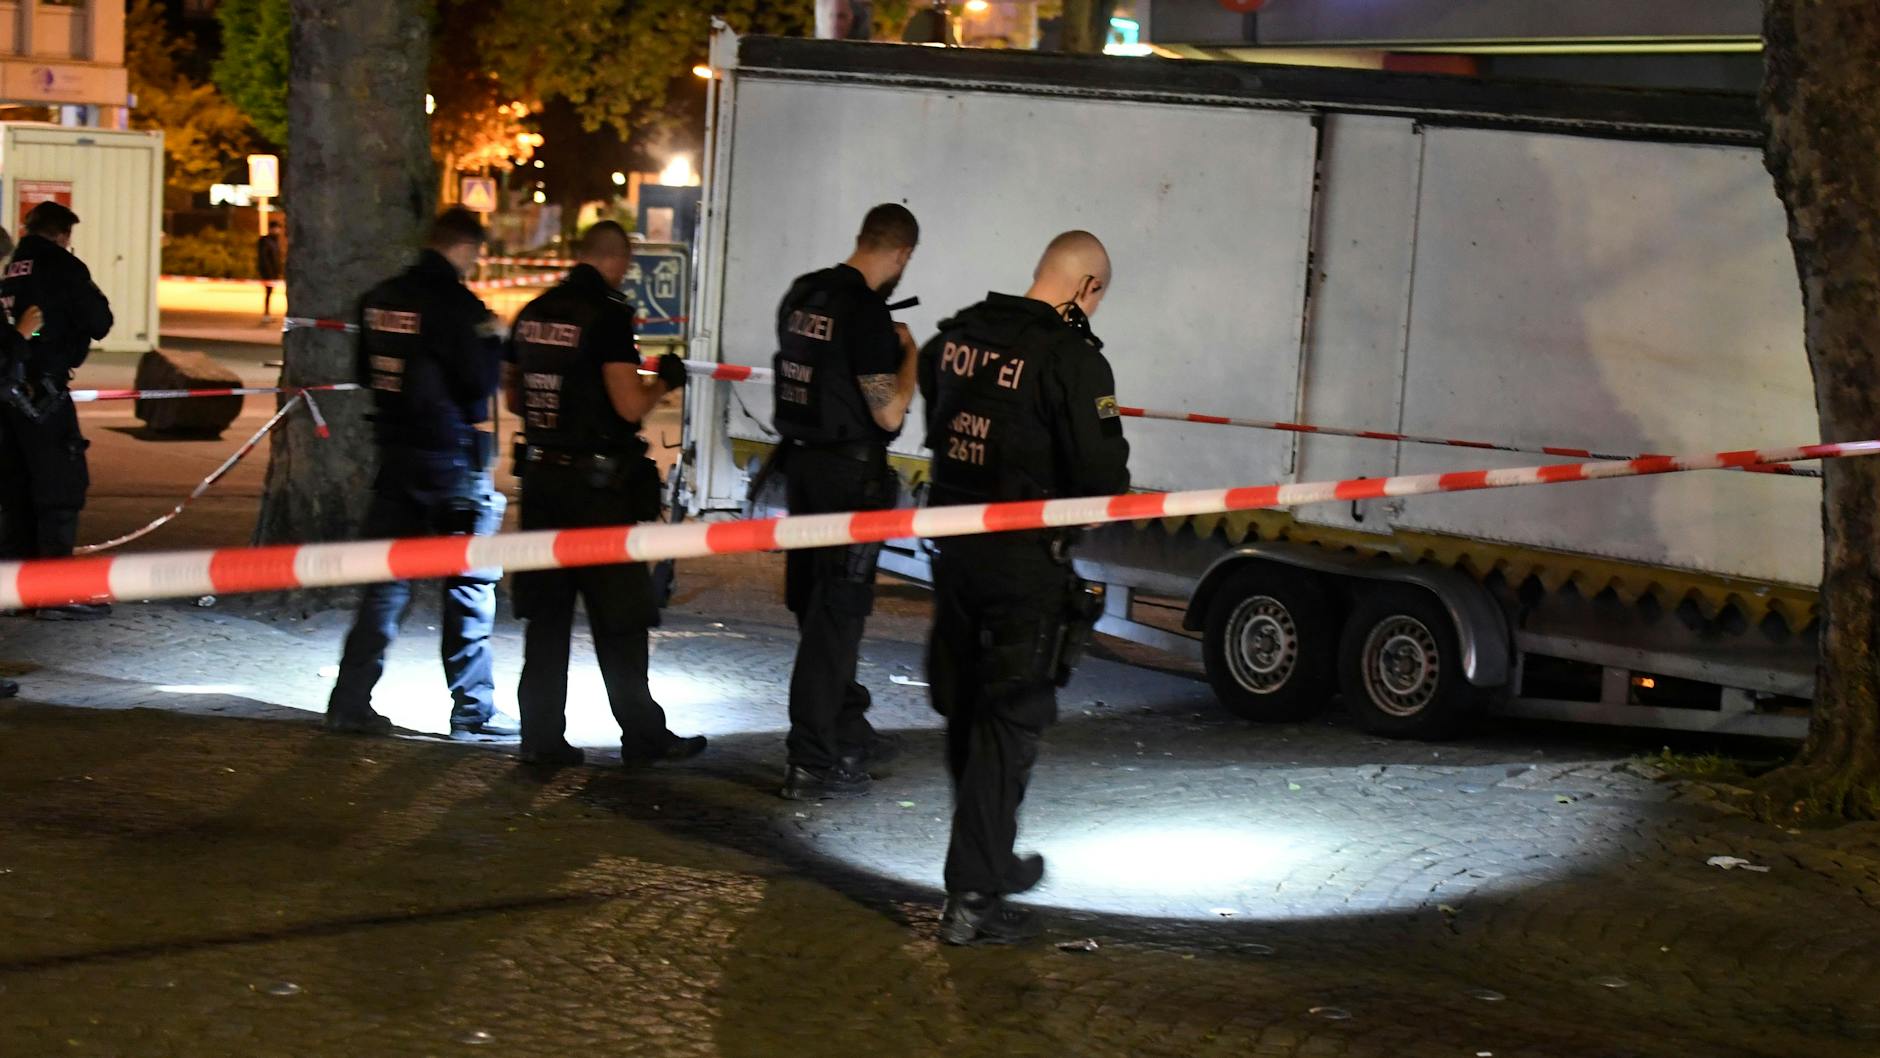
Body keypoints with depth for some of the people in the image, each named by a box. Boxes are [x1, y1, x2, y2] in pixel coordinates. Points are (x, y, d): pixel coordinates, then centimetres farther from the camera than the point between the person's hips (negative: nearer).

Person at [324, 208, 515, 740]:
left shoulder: (379, 298, 7)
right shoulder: (458, 306, -15)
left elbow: (365, 370, 17)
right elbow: (481, 380, -14)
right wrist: (491, 341, 2)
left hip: (395, 452, 6)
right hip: (452, 457, -6)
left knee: (387, 579, 11)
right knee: (469, 585, 4)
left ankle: (350, 702, 8)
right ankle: (473, 710, 9)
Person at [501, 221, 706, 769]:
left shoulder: (532, 313, 8)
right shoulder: (608, 314, -13)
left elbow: (512, 397, 17)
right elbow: (630, 405, -17)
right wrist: (664, 381, 1)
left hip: (541, 475, 7)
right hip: (597, 483, -7)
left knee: (545, 613, 10)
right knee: (618, 620, 3)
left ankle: (541, 735, 11)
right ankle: (641, 734, 11)